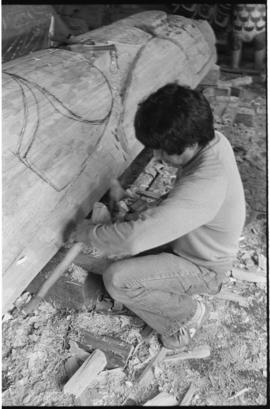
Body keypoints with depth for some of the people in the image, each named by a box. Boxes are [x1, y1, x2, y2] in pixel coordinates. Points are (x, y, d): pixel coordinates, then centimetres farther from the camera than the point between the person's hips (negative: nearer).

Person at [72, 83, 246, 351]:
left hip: (203, 268, -8)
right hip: (189, 241, 8)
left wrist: (87, 233, -25)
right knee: (119, 253, 3)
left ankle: (188, 314, 3)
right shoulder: (212, 140, -13)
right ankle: (181, 290, 15)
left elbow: (133, 238, -43)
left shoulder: (204, 187, -41)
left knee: (116, 280, -20)